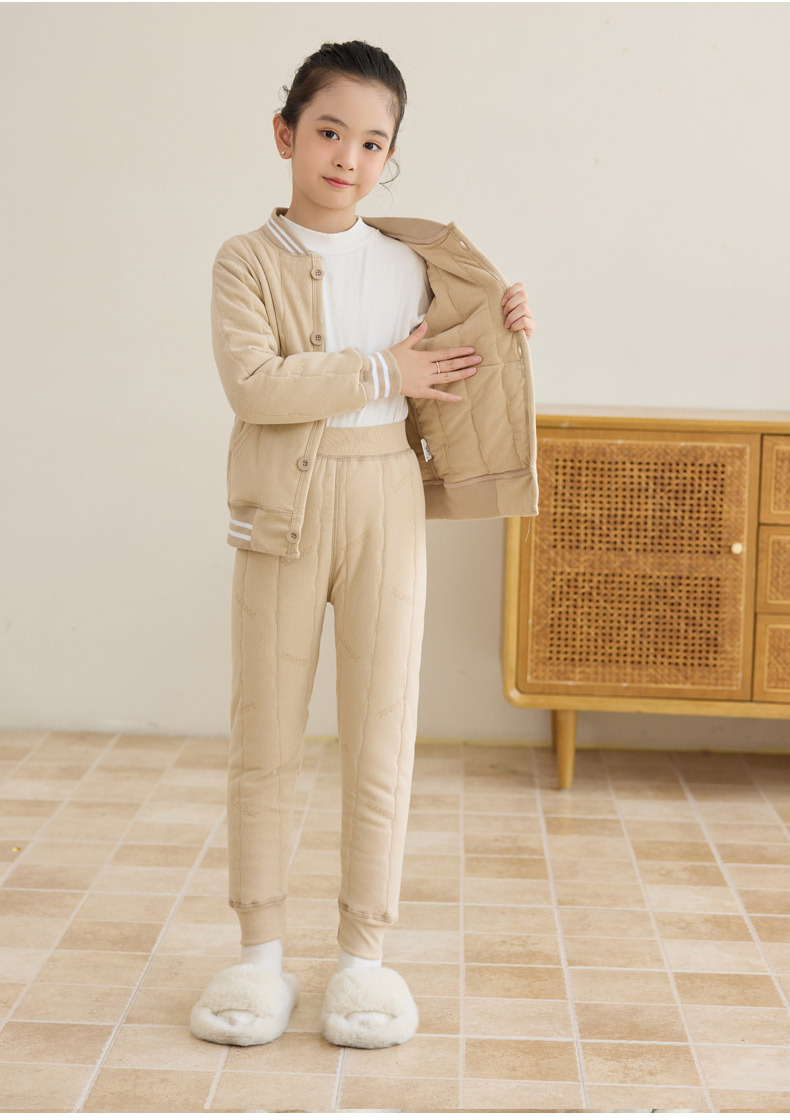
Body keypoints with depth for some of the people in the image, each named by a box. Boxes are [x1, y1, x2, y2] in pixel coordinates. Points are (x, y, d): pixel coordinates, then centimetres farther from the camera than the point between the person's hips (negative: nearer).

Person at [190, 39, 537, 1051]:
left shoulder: (412, 264, 9)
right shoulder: (248, 261, -1)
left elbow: (436, 394, 15)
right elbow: (252, 384, -17)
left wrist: (494, 338, -1)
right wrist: (382, 372, -16)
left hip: (387, 504, 2)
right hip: (282, 510, -2)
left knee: (381, 739, 4)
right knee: (264, 741, 6)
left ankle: (365, 952, 17)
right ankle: (261, 952, 19)